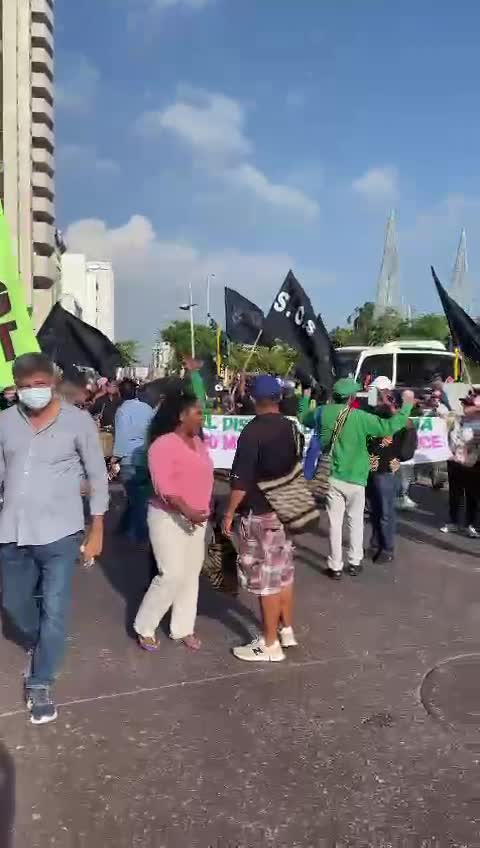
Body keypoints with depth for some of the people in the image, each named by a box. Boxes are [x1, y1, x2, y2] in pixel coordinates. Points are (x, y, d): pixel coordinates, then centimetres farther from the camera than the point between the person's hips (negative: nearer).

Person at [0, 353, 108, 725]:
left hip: (59, 533, -4)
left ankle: (40, 684, 19)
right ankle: (40, 649, 49)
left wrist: (97, 530, 0)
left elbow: (98, 476, 0)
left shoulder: (78, 421, -7)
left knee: (54, 610, 1)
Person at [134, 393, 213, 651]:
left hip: (196, 518, 8)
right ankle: (144, 627, 11)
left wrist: (202, 510, 18)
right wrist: (186, 510, -31)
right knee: (172, 575, -8)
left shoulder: (197, 442, 9)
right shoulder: (164, 444, -17)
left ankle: (182, 629, 22)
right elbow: (164, 485, -24)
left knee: (191, 574, 10)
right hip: (169, 518, -8)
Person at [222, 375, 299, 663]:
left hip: (260, 513, -8)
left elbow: (242, 479, -19)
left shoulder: (253, 431, -18)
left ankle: (270, 644, 10)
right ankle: (287, 630, 30)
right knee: (284, 573, 18)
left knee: (266, 579, 1)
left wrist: (229, 513, -10)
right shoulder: (291, 427, 5)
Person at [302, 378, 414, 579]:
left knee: (335, 522, 7)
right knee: (355, 521, 16)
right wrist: (407, 404, -5)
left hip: (332, 477, 2)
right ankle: (354, 563, 23)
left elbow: (304, 419, 15)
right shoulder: (360, 417, -15)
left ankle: (335, 566, 11)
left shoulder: (324, 413, -4)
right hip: (355, 478, -2)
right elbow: (390, 427, -15)